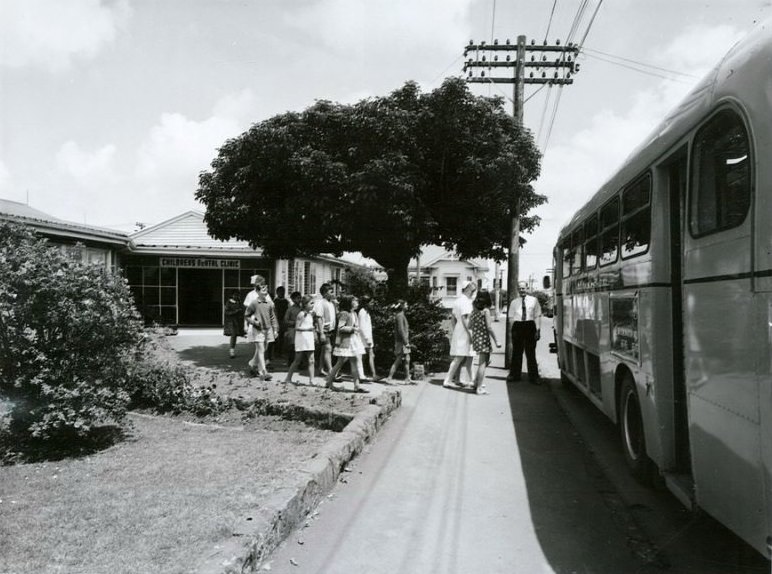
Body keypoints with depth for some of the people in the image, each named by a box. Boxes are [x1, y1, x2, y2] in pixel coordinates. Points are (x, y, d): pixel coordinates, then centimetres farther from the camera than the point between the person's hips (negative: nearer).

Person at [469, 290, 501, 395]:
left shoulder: (473, 311, 8)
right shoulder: (486, 310, -9)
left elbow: (469, 326, 7)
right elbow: (489, 327, -14)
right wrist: (496, 340, -10)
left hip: (475, 338, 7)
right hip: (484, 338, -7)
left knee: (483, 362, 19)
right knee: (482, 363, -1)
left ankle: (477, 383, 22)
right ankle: (480, 388, 1)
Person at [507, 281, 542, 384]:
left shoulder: (534, 300, 5)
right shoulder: (514, 302, 10)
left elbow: (538, 316, 3)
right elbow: (511, 317, 9)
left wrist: (538, 330, -5)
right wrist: (511, 329, -1)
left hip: (530, 326, -1)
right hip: (517, 326, 1)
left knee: (531, 352, 4)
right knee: (516, 352, 6)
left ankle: (533, 376, 13)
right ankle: (515, 374, 17)